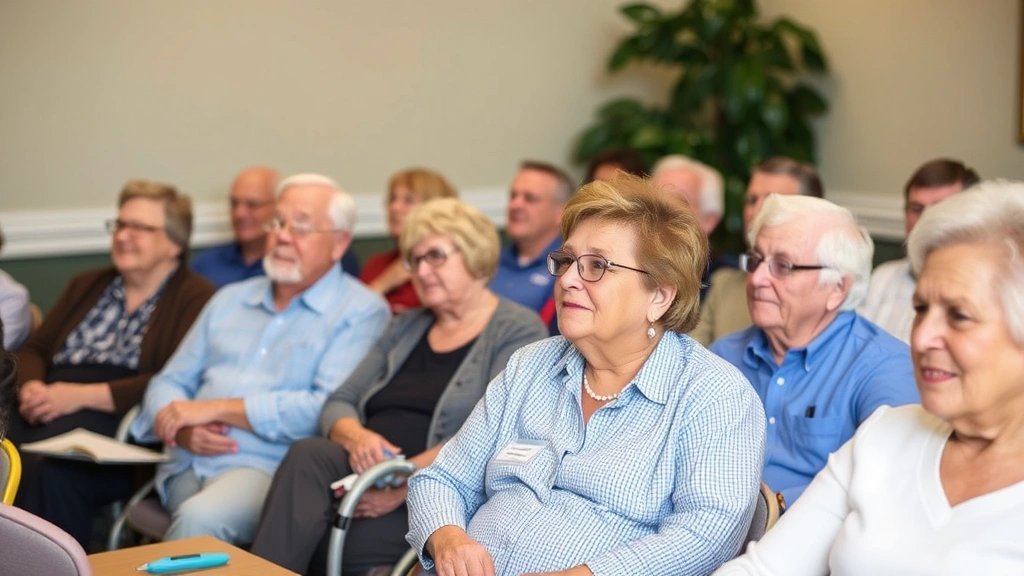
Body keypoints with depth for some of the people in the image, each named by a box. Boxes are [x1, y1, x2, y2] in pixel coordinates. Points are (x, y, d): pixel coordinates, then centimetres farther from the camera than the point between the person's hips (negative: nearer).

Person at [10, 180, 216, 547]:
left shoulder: (195, 298, 4)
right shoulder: (85, 287, 26)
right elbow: (33, 351, 23)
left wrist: (84, 395, -15)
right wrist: (31, 388, -2)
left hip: (125, 426, -5)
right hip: (46, 417, 5)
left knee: (52, 471, -35)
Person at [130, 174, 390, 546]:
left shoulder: (360, 312, 1)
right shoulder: (230, 299, 22)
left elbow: (329, 408, -13)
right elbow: (169, 383, 22)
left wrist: (218, 408, -10)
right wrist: (183, 428, -3)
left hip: (273, 469, -4)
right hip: (189, 463, 5)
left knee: (200, 518, -33)